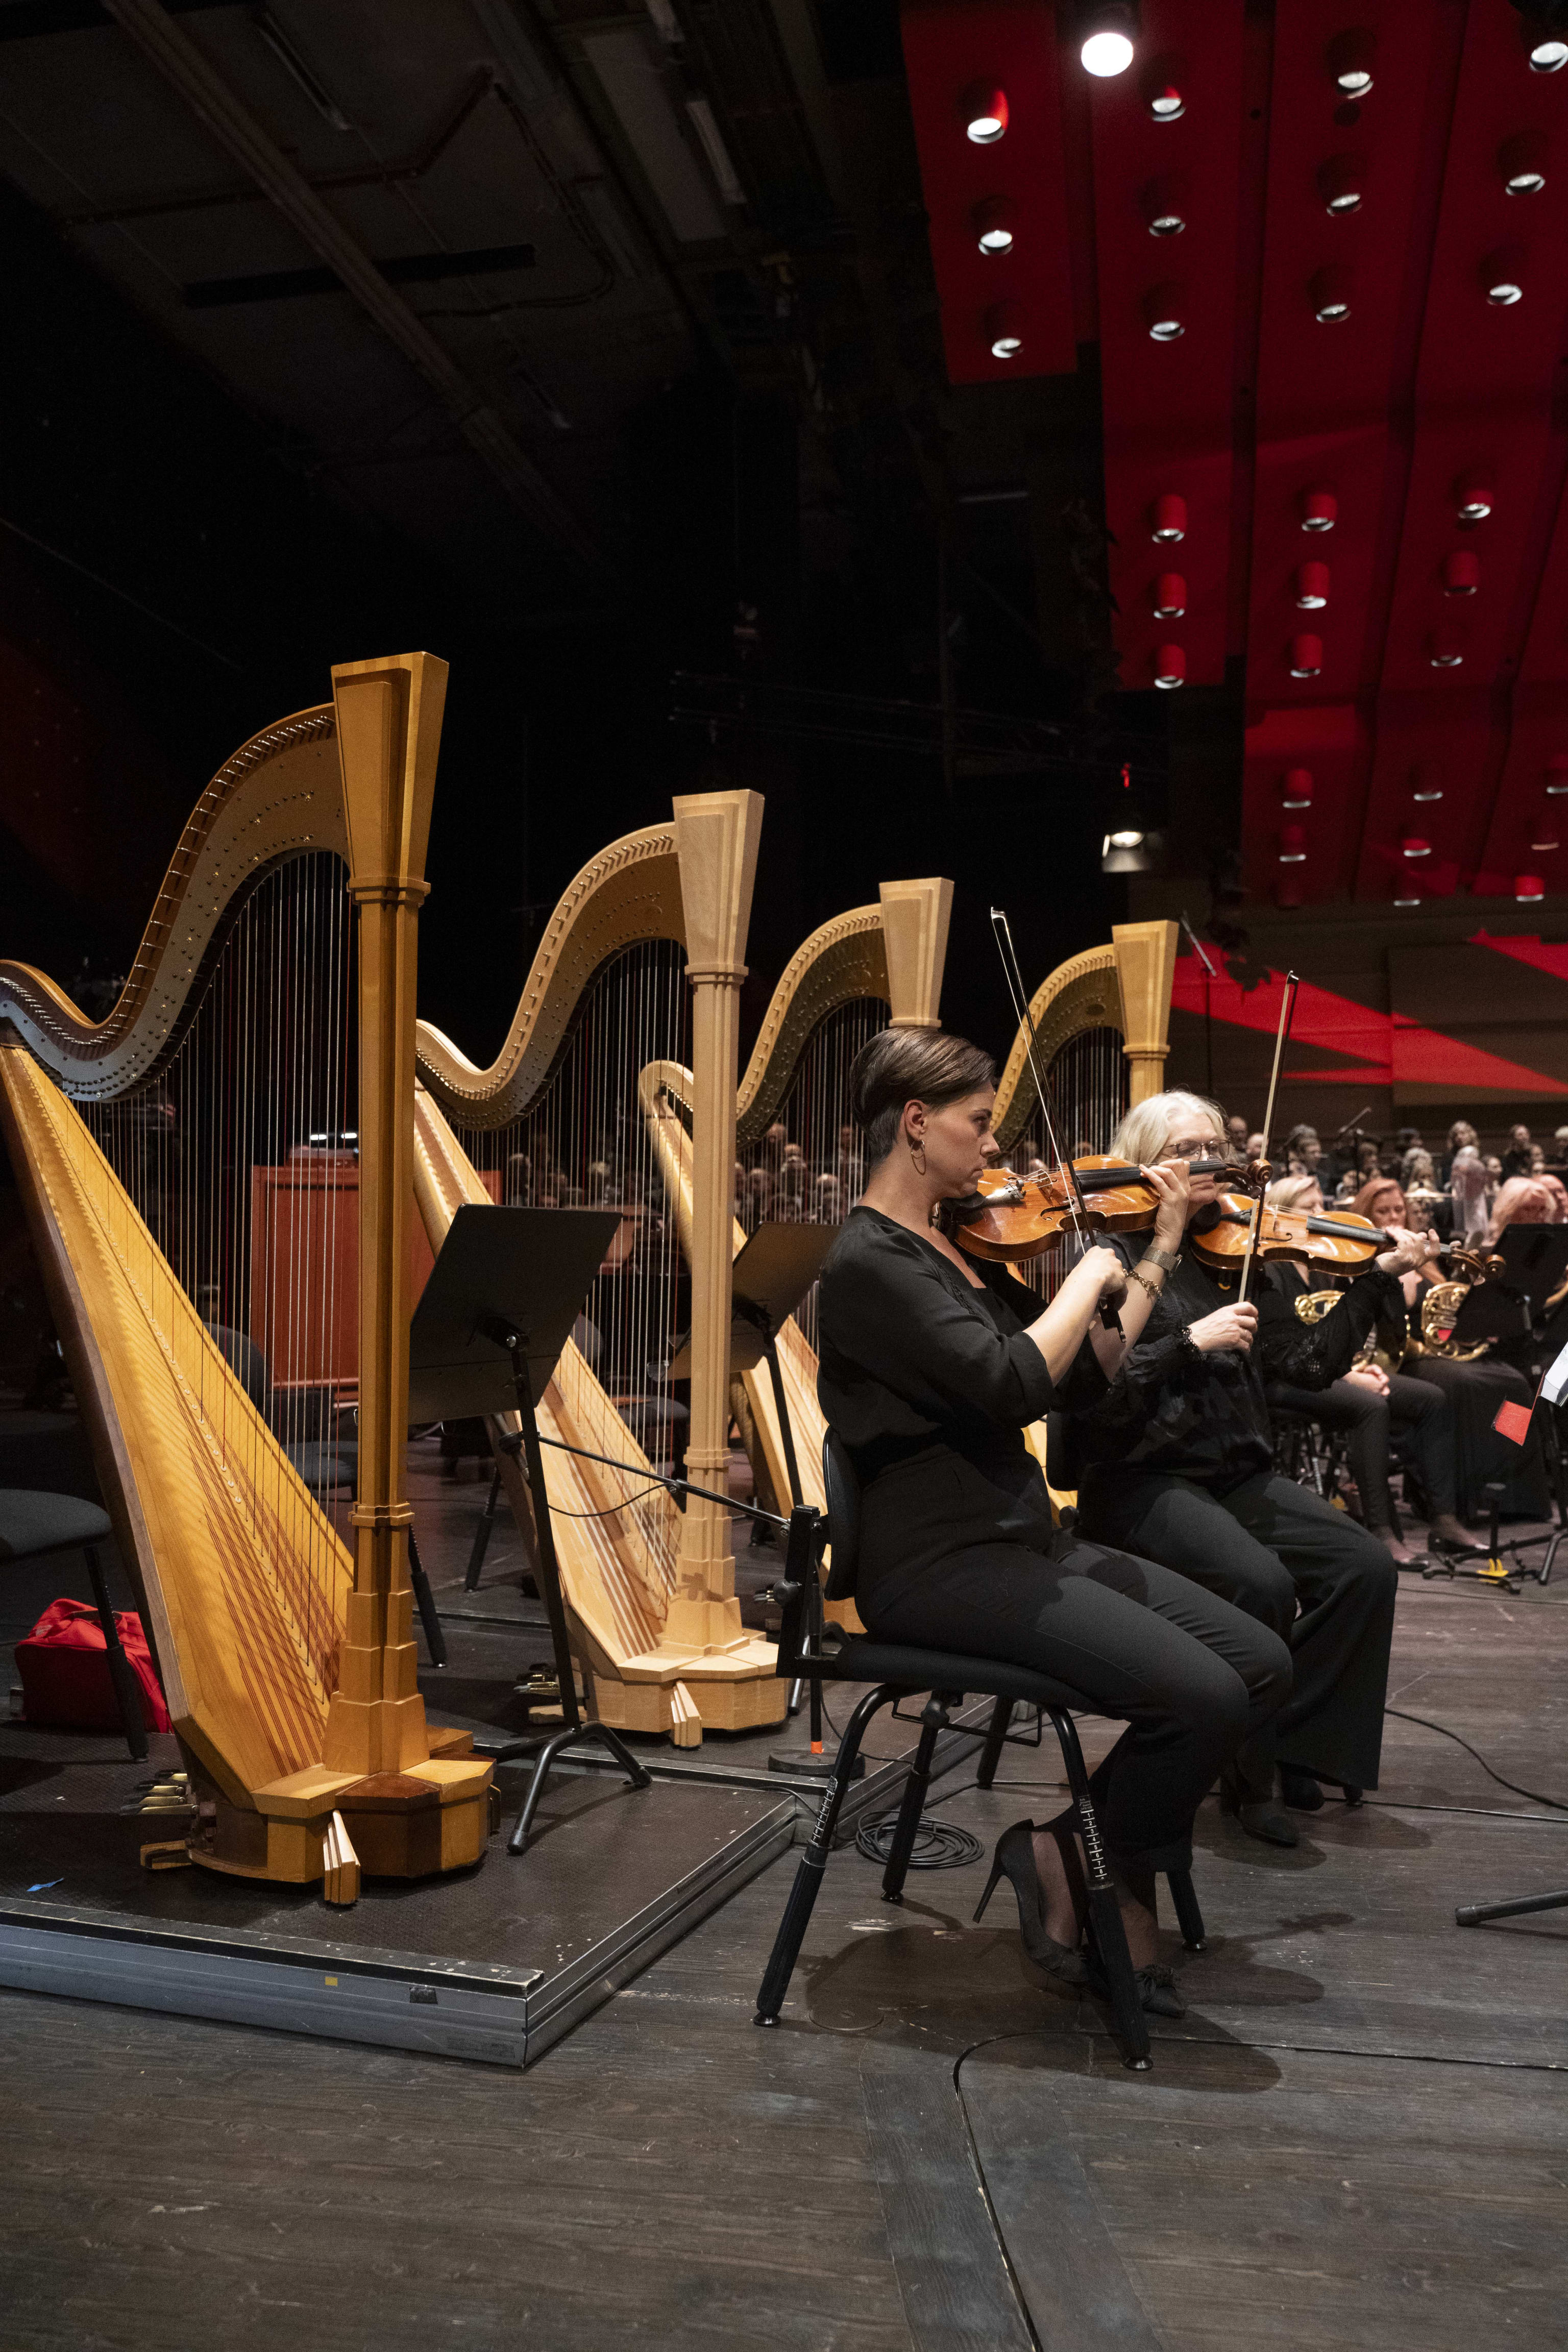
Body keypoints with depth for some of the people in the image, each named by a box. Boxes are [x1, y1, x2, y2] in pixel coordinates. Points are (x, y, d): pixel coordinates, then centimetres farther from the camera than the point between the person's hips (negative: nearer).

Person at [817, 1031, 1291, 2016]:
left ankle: (1081, 1854, 10)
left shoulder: (964, 1246, 13)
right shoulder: (870, 1263, -14)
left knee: (1262, 1663, -3)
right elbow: (1016, 1384, -26)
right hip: (940, 1564, -9)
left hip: (1024, 1539, 9)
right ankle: (1096, 1872, 7)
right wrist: (1089, 1276, -11)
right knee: (1200, 1695, -21)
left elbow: (1089, 1374, 15)